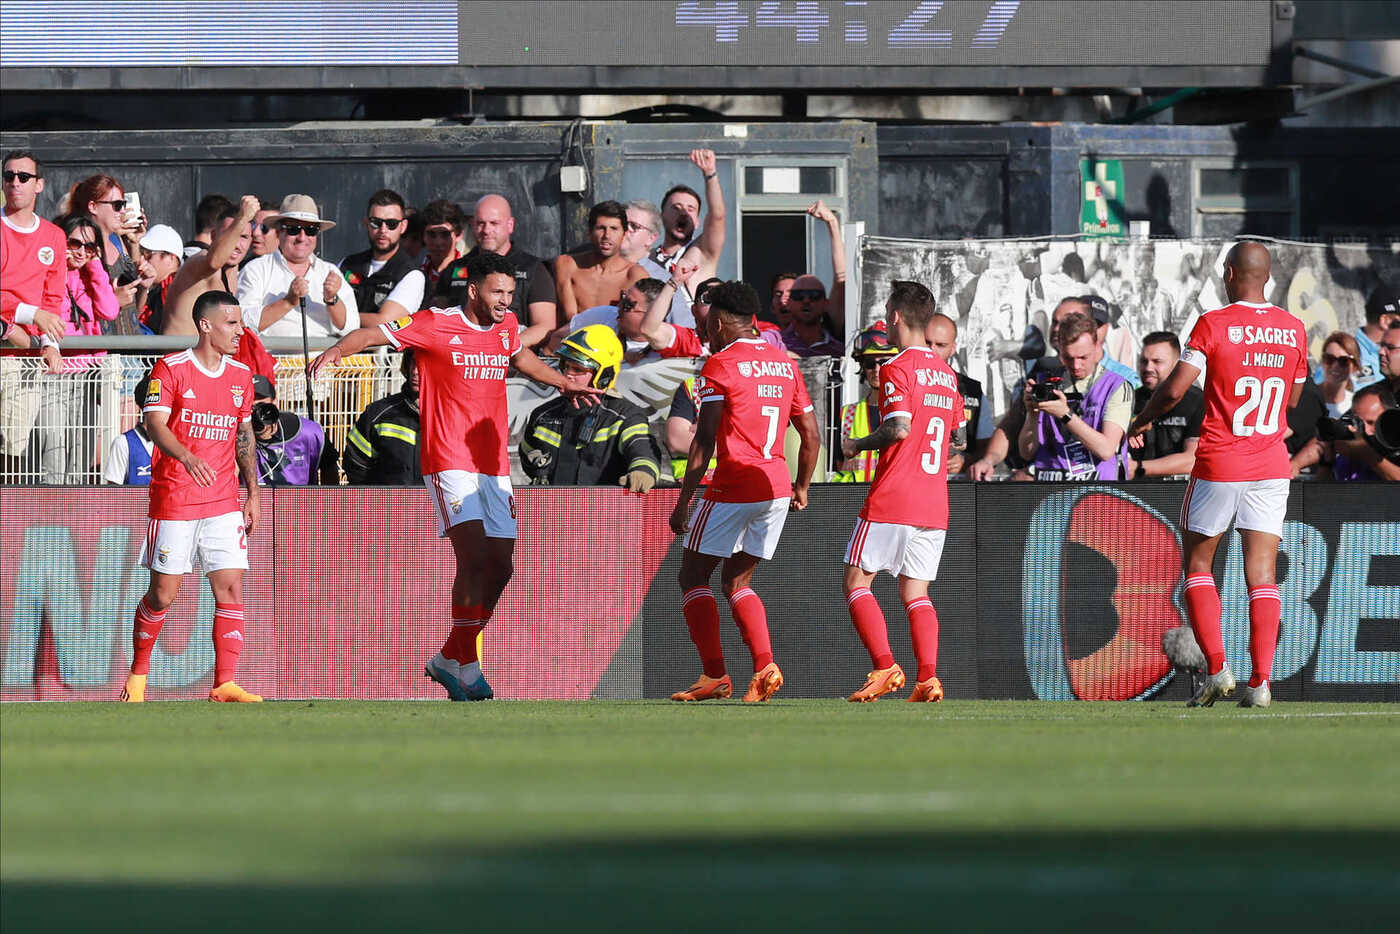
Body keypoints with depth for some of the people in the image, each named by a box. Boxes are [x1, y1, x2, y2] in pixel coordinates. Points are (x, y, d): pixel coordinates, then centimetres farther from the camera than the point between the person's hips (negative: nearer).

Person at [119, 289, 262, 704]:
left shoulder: (240, 375, 10)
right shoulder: (170, 370, -7)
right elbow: (154, 423, -17)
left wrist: (253, 493, 13)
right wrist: (187, 457, -36)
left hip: (224, 502, 4)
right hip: (173, 501, -4)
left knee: (231, 588, -7)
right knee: (163, 594, 1)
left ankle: (225, 685, -7)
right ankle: (137, 675, 21)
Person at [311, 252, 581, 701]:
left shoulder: (507, 326, 12)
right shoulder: (436, 325, -6)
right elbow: (374, 334, -8)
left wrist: (565, 382, 39)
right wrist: (337, 350, -26)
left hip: (494, 464, 7)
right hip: (449, 460, -7)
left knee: (499, 570, 4)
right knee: (475, 557, -20)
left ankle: (448, 660, 18)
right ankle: (467, 666, -16)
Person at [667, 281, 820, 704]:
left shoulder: (721, 365, -8)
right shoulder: (785, 364, 13)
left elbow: (704, 442, -14)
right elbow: (812, 438, 16)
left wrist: (683, 502, -11)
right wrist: (802, 488, 30)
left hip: (733, 487, -7)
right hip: (776, 487, 7)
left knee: (693, 577, 4)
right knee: (737, 582, 17)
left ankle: (714, 674, -5)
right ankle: (765, 666, -1)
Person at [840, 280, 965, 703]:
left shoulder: (897, 367, -9)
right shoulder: (947, 372, 14)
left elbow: (899, 428, -20)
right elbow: (960, 438, 20)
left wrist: (856, 445, -6)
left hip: (892, 500, -7)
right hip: (934, 505, 7)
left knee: (856, 583, 3)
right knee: (916, 593, 8)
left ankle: (885, 668, -11)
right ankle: (928, 678, -7)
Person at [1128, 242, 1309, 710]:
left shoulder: (1213, 325, -9)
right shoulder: (1293, 329, 5)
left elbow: (1174, 389, -12)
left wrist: (1141, 420, 5)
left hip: (1219, 464, -4)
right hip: (1272, 466, 4)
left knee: (1197, 563, 10)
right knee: (1261, 573, 3)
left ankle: (1216, 668, -3)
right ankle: (1260, 681, -6)